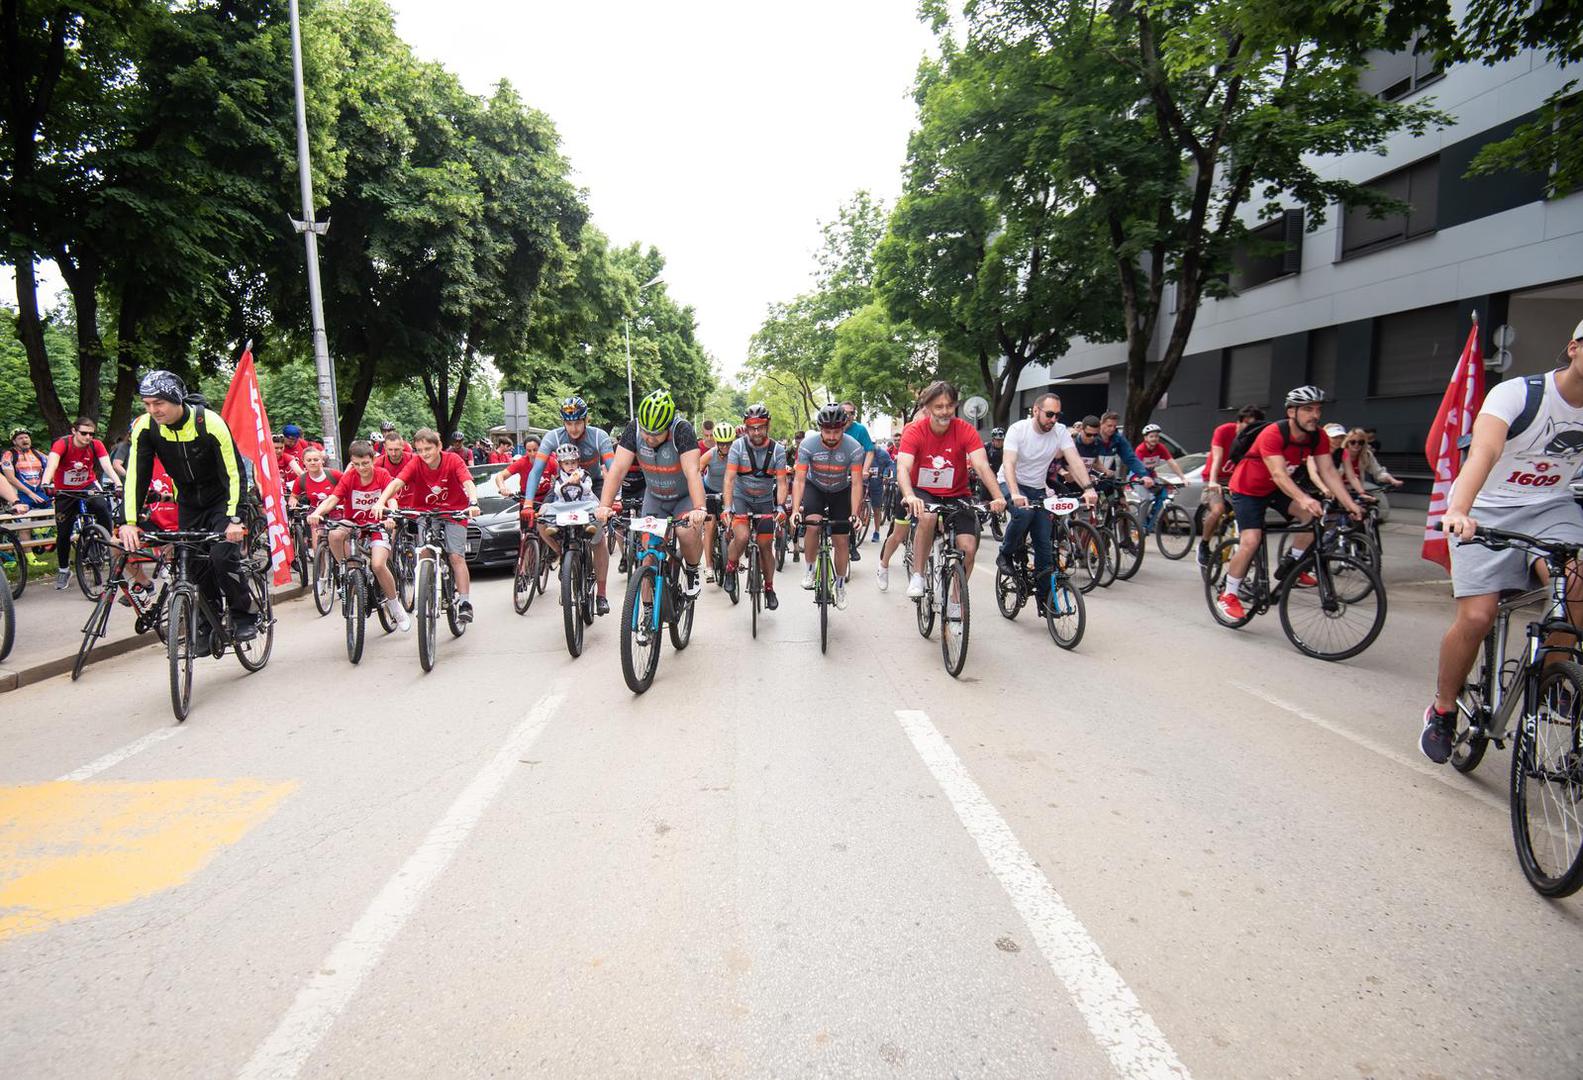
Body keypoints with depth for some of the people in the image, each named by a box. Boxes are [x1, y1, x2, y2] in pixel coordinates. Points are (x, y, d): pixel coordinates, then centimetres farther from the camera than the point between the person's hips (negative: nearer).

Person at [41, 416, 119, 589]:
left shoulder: (96, 445, -16)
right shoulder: (63, 443, -22)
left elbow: (107, 465, -28)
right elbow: (51, 464, -38)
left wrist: (118, 483, -47)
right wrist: (46, 483, -56)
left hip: (88, 486, 1)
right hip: (65, 491, 0)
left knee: (101, 506, -33)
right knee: (63, 532, 2)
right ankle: (64, 570, 22)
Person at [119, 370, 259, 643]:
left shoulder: (209, 422, -24)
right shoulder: (145, 427, -12)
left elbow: (233, 472, -25)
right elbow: (136, 475, -13)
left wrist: (234, 519, -32)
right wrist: (130, 522, -22)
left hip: (221, 500, -4)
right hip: (189, 505, 4)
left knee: (222, 555, -20)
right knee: (195, 565, 0)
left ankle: (244, 615, -3)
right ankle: (209, 624, 17)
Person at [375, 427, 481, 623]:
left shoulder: (453, 460, -15)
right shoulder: (415, 463, -11)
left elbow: (468, 483, -27)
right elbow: (396, 482, -24)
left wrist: (473, 503, -47)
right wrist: (381, 502, -42)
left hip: (453, 513, -2)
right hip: (425, 513, 2)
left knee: (456, 556, -10)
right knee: (425, 553, -13)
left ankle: (465, 603, -6)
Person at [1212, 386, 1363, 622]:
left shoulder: (1317, 437, -10)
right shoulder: (1273, 434, -30)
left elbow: (1328, 471, -14)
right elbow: (1278, 473, -39)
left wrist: (1349, 503, -26)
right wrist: (1304, 499, -53)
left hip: (1276, 488, 6)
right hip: (1248, 489, -6)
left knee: (1313, 514, -19)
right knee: (1251, 541, -19)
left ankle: (1291, 564, 1)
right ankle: (1227, 595, -5)